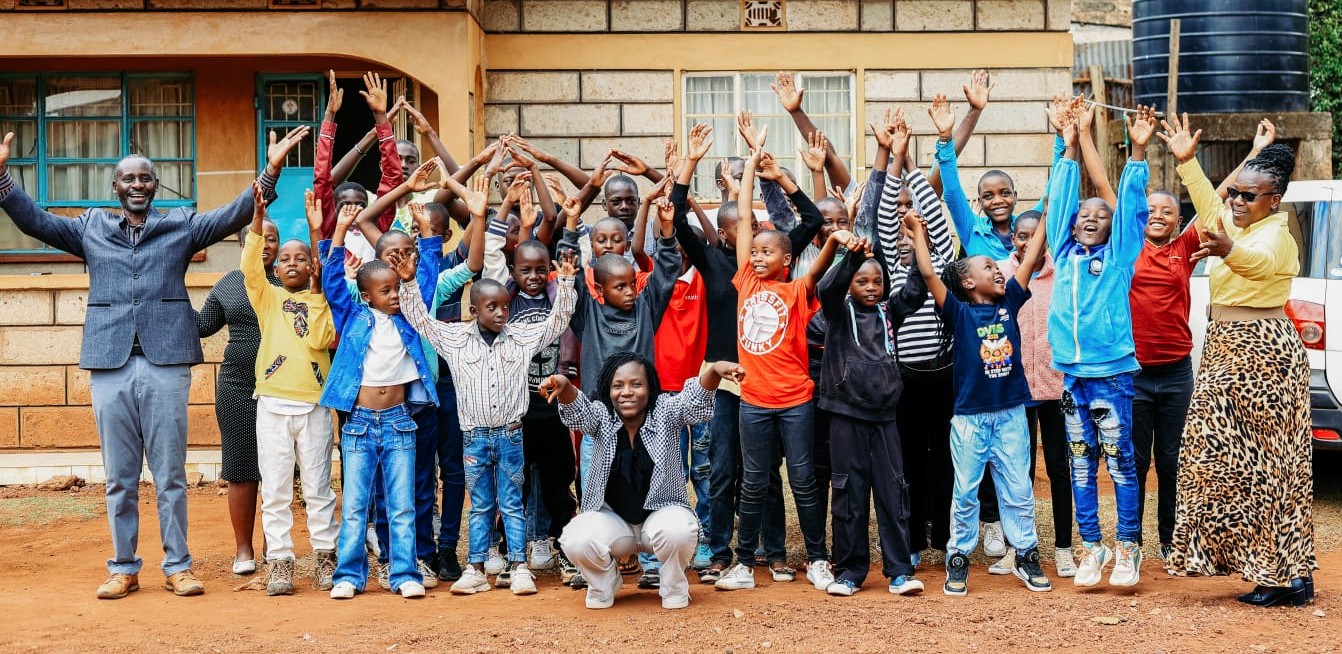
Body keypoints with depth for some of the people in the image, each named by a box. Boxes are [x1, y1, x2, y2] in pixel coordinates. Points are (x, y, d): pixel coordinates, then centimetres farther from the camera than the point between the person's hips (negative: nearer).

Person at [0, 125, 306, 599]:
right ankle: (123, 568, 16)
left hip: (167, 363, -1)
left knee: (171, 475, 3)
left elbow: (234, 215, -1)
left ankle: (177, 566, 11)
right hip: (110, 365, 2)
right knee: (119, 478, 8)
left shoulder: (182, 224, 10)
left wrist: (271, 170, -14)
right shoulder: (91, 228, 15)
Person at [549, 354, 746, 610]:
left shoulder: (665, 412, -8)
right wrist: (564, 386, -50)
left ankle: (674, 588, -1)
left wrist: (714, 370, -49)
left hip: (662, 512, -1)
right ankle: (604, 583, 8)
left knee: (678, 530, -35)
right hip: (611, 518, 1)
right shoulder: (601, 416, -6)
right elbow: (577, 410, -25)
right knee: (576, 541, -28)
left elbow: (694, 399, -26)